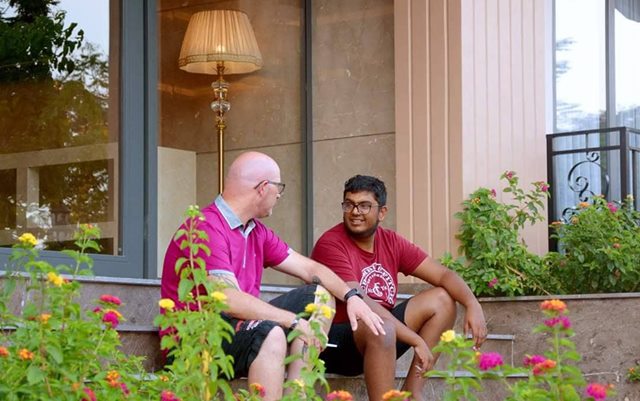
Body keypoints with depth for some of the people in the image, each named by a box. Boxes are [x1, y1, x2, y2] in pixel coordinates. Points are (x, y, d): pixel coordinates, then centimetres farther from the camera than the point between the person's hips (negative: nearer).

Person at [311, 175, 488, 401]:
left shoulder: (391, 242, 5)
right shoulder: (331, 245, -17)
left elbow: (443, 275, 5)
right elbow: (360, 304, -26)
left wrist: (473, 305, -16)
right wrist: (417, 341, -27)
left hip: (378, 336, 8)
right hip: (335, 344, -8)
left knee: (443, 299, 1)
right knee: (382, 329, -37)